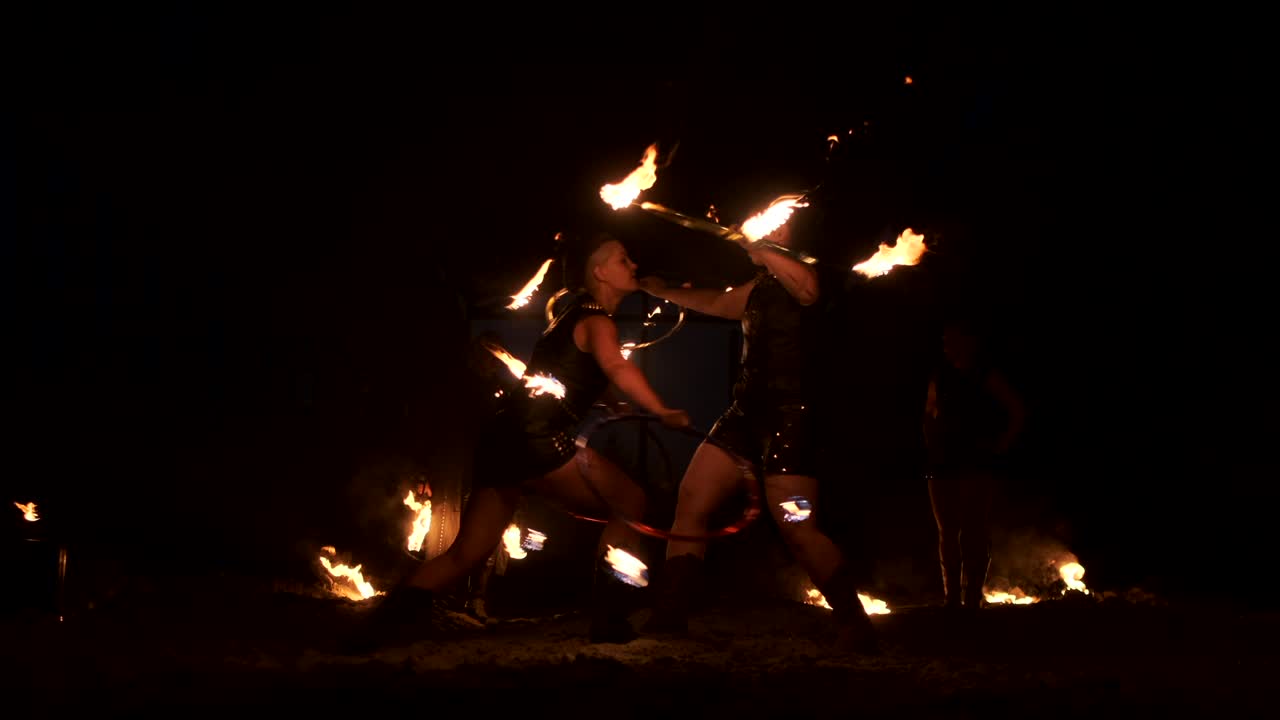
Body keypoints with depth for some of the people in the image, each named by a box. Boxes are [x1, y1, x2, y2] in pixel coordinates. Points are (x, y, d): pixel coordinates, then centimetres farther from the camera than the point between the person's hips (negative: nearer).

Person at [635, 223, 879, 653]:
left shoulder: (802, 272, -5)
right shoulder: (758, 289, 21)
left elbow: (806, 287, -30)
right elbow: (714, 303, 37)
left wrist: (753, 246, -28)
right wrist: (658, 290, 38)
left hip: (789, 418, -9)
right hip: (747, 412, 9)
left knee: (797, 530, -13)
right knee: (690, 502, 0)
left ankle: (856, 629, 0)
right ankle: (668, 619, 2)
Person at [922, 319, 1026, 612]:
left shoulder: (987, 377, 0)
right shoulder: (940, 377, 13)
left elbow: (1018, 412, -1)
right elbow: (930, 415, 24)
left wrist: (1000, 446, -6)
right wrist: (930, 446, 9)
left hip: (976, 464, -5)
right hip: (942, 465, 5)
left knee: (973, 533, -11)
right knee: (947, 534, 5)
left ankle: (972, 601, -13)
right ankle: (952, 600, 8)